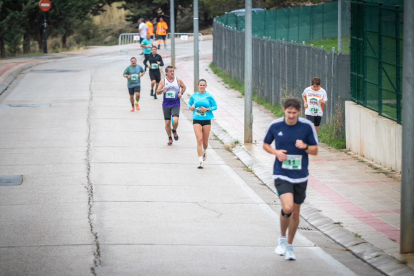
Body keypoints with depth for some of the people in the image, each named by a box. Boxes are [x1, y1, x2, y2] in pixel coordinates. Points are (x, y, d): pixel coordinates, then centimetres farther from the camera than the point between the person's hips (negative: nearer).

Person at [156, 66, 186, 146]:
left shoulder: (178, 80, 1)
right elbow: (157, 92, -4)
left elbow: (184, 87, 18)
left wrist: (181, 93, 0)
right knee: (167, 122, 4)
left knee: (175, 120, -20)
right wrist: (162, 90, -25)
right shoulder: (163, 81, -1)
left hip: (175, 104, -1)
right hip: (166, 105, 1)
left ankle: (174, 131, 13)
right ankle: (170, 138, 22)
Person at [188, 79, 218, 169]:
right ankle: (200, 161, -14)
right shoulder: (194, 96, 4)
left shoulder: (209, 96, -2)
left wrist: (207, 109, -14)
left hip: (206, 120, 0)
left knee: (205, 141, 9)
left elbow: (215, 107, 1)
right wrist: (190, 107, -3)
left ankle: (204, 151, 45)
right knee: (199, 139, -14)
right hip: (197, 120, 0)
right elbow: (189, 104, 19)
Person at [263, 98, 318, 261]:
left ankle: (289, 246, 31)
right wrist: (276, 152, -10)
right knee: (287, 208, -21)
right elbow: (265, 144, 11)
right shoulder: (275, 125, -4)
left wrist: (305, 147, -21)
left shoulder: (307, 126, -5)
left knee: (295, 212, 10)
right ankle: (282, 239, 6)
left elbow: (315, 150, 1)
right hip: (281, 175, -2)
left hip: (300, 176, 2)